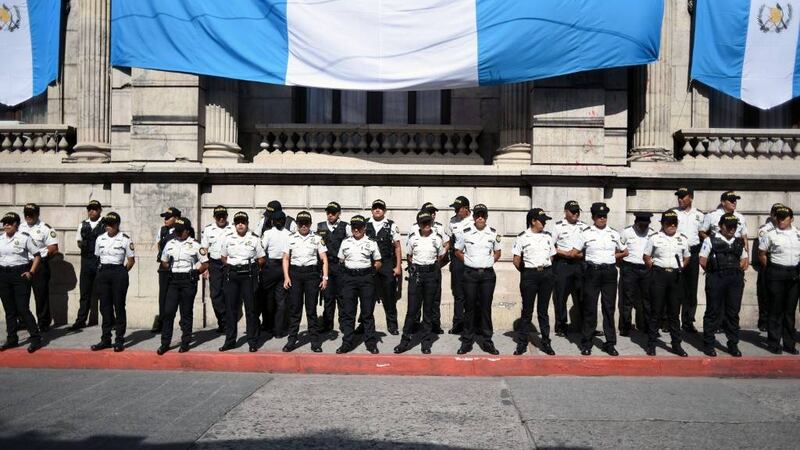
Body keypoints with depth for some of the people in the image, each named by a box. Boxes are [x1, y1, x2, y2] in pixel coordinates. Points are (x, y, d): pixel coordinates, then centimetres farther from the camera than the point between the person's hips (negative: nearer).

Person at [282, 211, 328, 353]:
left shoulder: (317, 239, 6)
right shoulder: (291, 238, 9)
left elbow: (324, 259, 4)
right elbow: (286, 258, 9)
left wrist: (325, 277, -5)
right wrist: (286, 277, -1)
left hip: (312, 273, -1)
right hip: (295, 273, 1)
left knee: (311, 308, 1)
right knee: (295, 308, 3)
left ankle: (315, 341, 6)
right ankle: (292, 339, 9)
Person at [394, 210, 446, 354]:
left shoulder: (437, 238, 0)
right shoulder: (413, 237, 1)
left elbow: (440, 257, 12)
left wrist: (432, 268, 8)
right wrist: (416, 268, 5)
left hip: (432, 273, 0)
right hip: (416, 273, 0)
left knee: (428, 309, 5)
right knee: (412, 308, -2)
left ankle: (426, 342, 13)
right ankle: (405, 340, 7)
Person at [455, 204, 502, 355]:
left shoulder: (493, 233, 4)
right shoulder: (465, 233, 0)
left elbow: (497, 252, 15)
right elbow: (458, 252, 9)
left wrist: (490, 261, 2)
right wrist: (468, 261, 0)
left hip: (488, 274, 1)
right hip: (470, 273, -1)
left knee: (486, 307, 5)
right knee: (469, 307, 3)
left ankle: (487, 341, 14)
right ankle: (467, 341, 11)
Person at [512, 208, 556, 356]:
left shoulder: (548, 236, 9)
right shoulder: (522, 237, -3)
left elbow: (552, 256, 15)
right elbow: (516, 260, 0)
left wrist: (545, 269, 8)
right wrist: (525, 272, 4)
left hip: (546, 274, 3)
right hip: (529, 275, -3)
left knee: (543, 310, 10)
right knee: (527, 310, 3)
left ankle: (546, 343, 17)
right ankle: (522, 343, 11)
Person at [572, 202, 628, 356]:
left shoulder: (614, 234, 9)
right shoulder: (585, 233, 0)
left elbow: (625, 252, 19)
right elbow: (574, 253, 1)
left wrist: (611, 257, 8)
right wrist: (589, 256, 8)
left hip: (610, 273, 3)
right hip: (592, 272, -2)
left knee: (609, 308, 6)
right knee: (590, 308, 1)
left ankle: (610, 343, 14)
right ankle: (586, 343, 9)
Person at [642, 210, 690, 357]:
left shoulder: (683, 239, 11)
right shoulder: (654, 238, 2)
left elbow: (687, 258, 19)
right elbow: (646, 256, 6)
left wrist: (680, 268, 5)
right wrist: (654, 269, -3)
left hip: (675, 277, 3)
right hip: (659, 275, -3)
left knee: (674, 312, 8)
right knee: (656, 311, 0)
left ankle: (676, 344, 16)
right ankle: (651, 344, 7)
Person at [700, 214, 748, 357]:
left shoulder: (739, 241, 14)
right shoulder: (710, 240, 1)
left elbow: (745, 260, 21)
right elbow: (703, 261, -1)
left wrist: (738, 271, 8)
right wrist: (713, 272, 2)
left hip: (736, 280, 4)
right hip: (716, 279, -4)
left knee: (733, 312, 7)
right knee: (713, 312, 1)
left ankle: (733, 344, 17)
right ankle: (708, 344, 9)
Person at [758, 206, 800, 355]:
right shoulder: (770, 235, -3)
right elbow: (761, 254, 1)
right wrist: (770, 269, 2)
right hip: (777, 275, -4)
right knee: (776, 309, 1)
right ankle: (774, 343, 10)